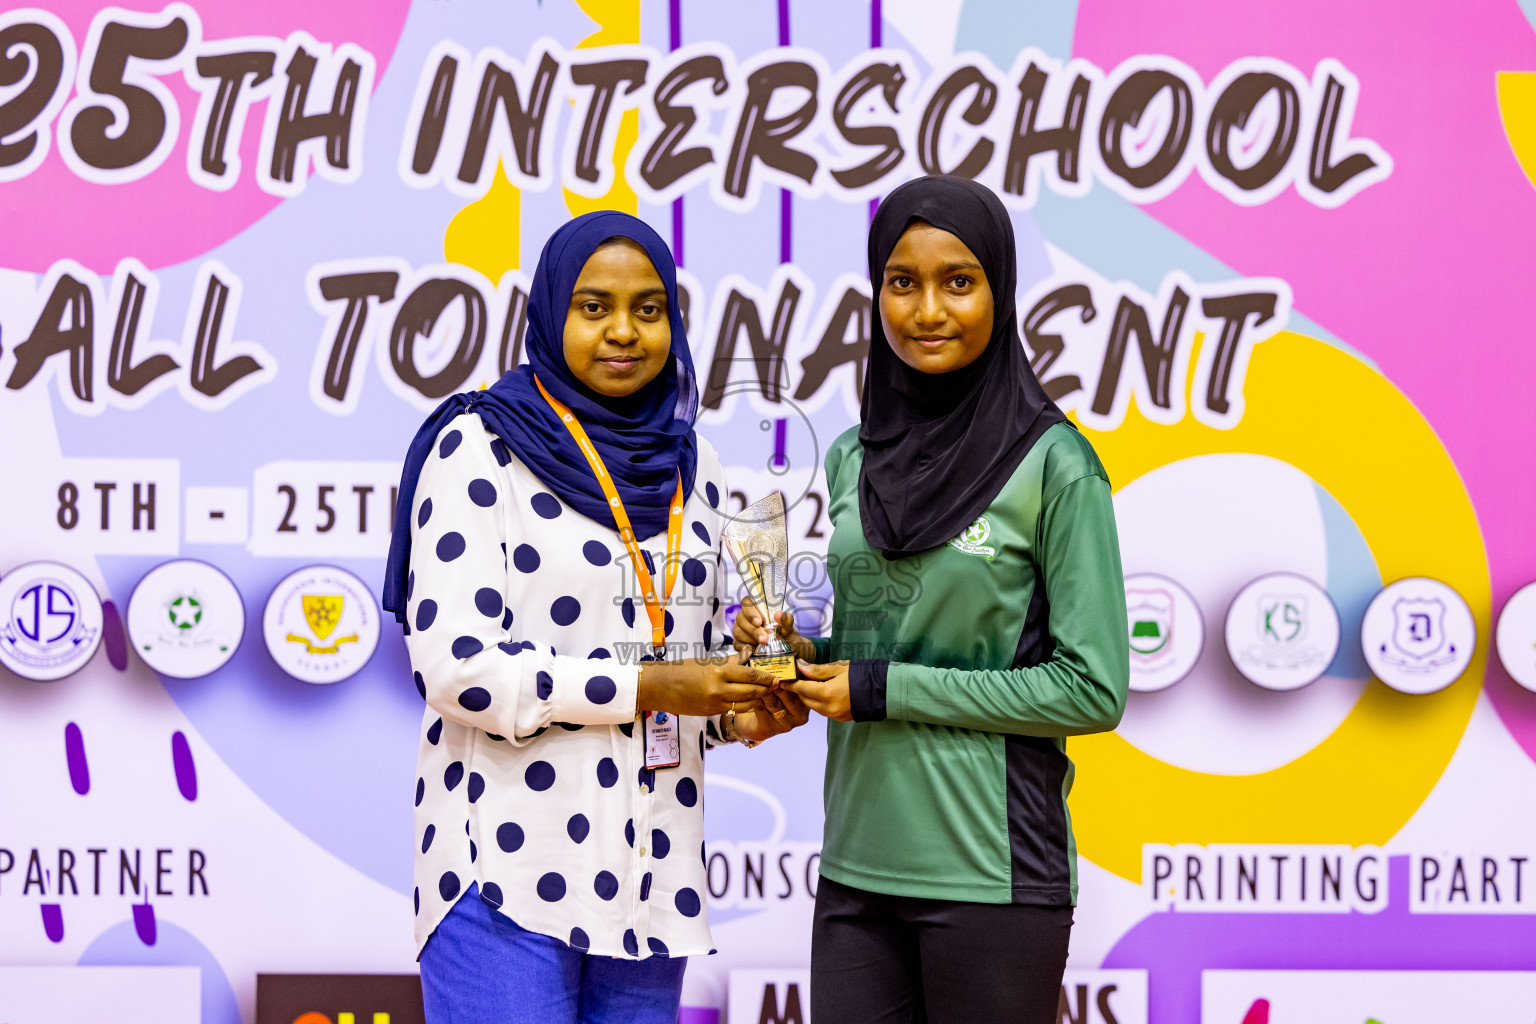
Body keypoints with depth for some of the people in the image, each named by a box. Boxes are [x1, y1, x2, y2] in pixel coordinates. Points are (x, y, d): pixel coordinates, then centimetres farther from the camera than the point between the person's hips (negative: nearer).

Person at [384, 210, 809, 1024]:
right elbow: (454, 665, -14)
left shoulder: (690, 467, 13)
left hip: (651, 866, 6)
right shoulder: (480, 448, -6)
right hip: (508, 866, -6)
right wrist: (640, 687, -17)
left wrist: (739, 712, 0)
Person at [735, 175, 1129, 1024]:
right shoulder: (851, 460, 10)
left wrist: (884, 690, -11)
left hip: (992, 873, -5)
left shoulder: (1053, 465, -7)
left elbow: (1094, 689, -11)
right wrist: (796, 647, -2)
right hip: (858, 866, 5)